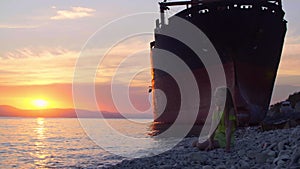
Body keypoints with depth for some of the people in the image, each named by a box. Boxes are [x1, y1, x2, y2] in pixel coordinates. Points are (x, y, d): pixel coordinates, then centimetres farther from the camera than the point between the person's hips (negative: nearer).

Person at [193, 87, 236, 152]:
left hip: (225, 139, -8)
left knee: (200, 146, -24)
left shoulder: (230, 111, -16)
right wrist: (210, 142, -12)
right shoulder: (217, 110, 5)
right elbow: (212, 127, -1)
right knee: (195, 144, -2)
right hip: (217, 136, 8)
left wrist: (227, 147, -26)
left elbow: (229, 130, -22)